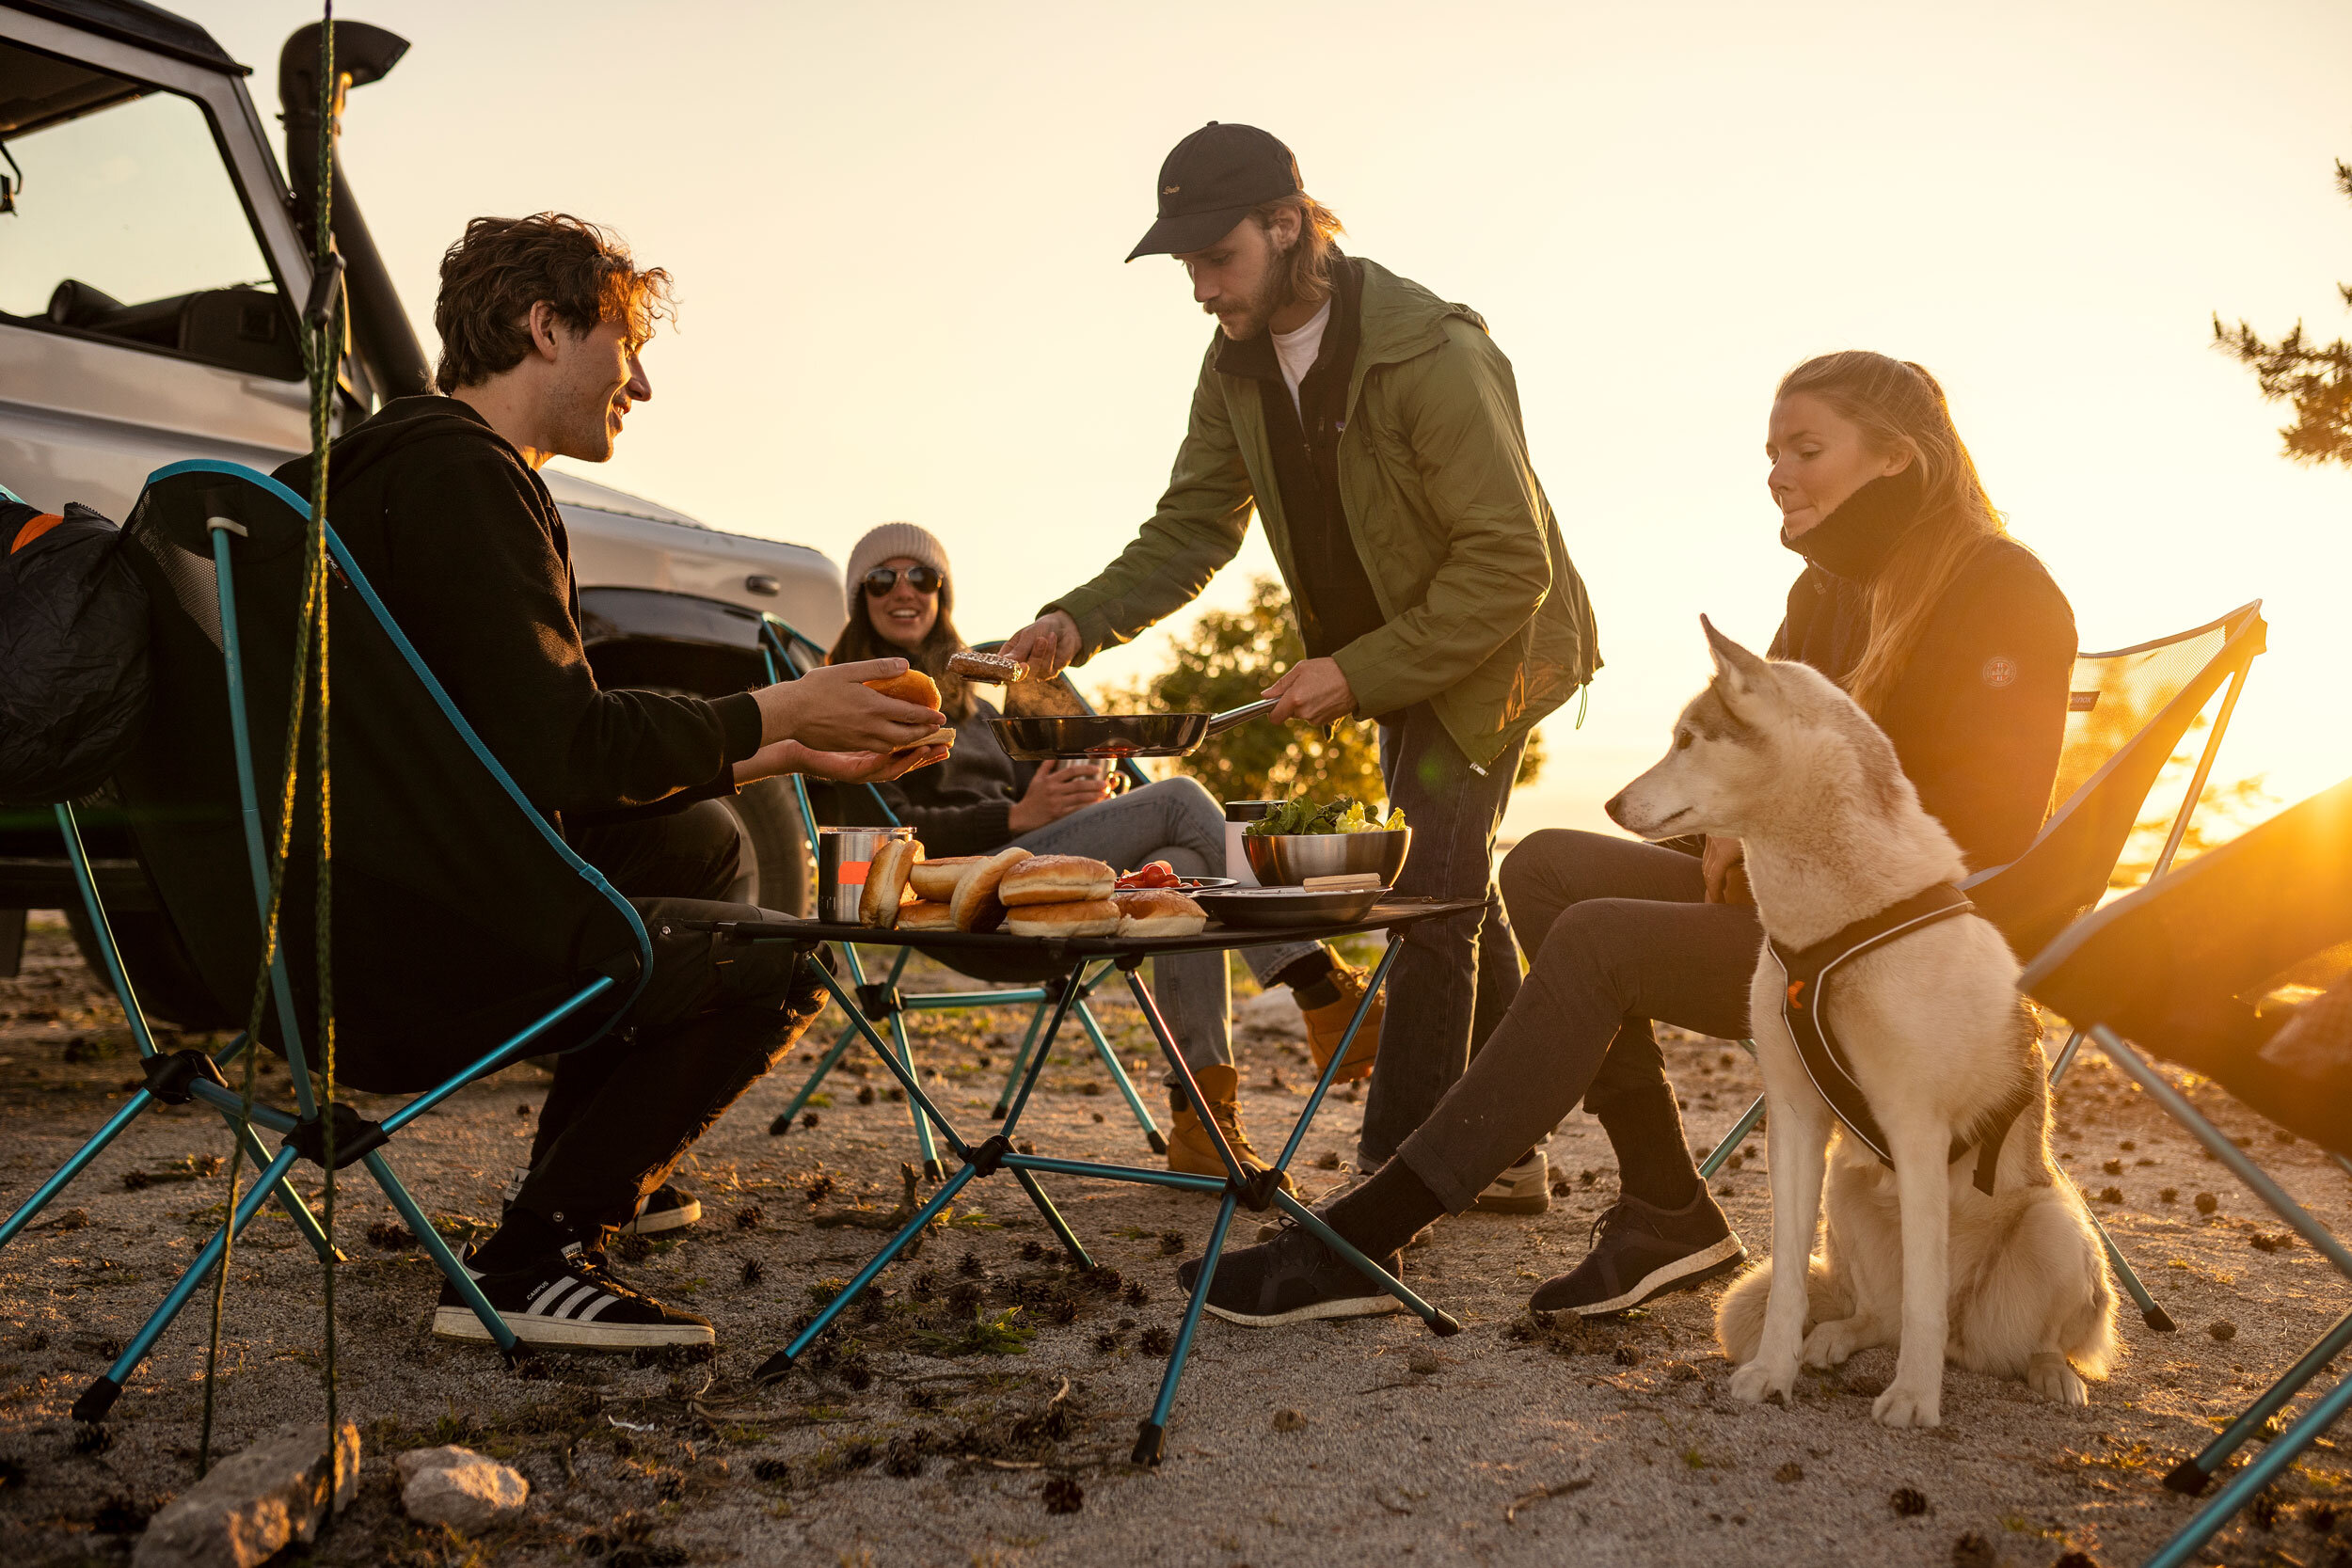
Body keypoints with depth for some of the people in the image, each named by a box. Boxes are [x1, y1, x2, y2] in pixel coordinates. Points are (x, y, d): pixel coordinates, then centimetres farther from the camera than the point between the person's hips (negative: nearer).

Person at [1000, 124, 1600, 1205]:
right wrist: (1081, 621, -17)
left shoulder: (1435, 354, -28)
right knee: (1452, 894, 15)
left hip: (1487, 650, -8)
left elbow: (1511, 561, -27)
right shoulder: (1238, 366, -4)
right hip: (1388, 658, 8)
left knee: (1431, 898, -10)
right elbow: (1192, 530, -1)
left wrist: (1359, 672, -28)